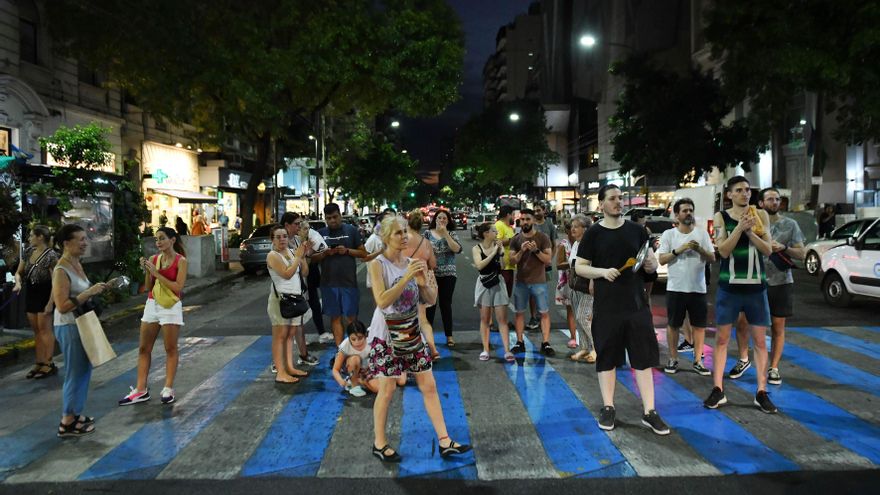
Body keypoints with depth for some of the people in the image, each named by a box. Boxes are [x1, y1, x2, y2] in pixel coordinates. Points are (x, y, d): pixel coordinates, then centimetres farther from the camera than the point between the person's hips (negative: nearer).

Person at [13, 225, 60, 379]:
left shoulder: (51, 255, -17)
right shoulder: (29, 252, 5)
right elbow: (19, 272, 14)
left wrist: (50, 303, -22)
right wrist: (18, 284, -8)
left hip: (44, 295, -7)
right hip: (30, 294, 7)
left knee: (44, 330, -3)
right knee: (36, 331, 11)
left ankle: (49, 364, 4)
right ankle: (39, 363, 18)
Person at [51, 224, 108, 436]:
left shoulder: (77, 264, 8)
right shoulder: (61, 271, -19)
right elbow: (62, 306, -24)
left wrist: (95, 290, 3)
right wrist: (89, 293, -26)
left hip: (82, 324, 9)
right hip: (69, 327, -9)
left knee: (84, 370, 17)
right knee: (75, 372, 0)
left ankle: (75, 413, 28)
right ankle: (67, 423, 11)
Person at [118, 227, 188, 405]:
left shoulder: (180, 261, -7)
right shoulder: (154, 259, 7)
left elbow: (178, 287, -16)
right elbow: (148, 288, 8)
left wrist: (156, 273, -16)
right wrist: (147, 271, -7)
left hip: (171, 307, -6)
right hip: (152, 305, 6)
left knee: (170, 349, 1)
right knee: (144, 348, 6)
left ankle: (168, 389, 7)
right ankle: (141, 390, 11)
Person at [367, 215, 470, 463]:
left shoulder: (412, 263, 3)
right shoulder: (378, 264, -11)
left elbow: (431, 299, 4)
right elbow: (382, 301, -23)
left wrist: (423, 282, -16)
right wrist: (407, 277, -27)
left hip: (412, 332, 6)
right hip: (386, 335, -5)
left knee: (429, 386, 6)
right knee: (387, 389, 2)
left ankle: (444, 442, 13)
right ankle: (379, 444, 20)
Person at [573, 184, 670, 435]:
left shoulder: (637, 230, 6)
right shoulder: (593, 234, 0)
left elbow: (652, 262, 11)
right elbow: (579, 267, 0)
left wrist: (651, 264, -12)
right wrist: (602, 271, -17)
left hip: (637, 303, 2)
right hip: (606, 306, -2)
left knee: (644, 356, 4)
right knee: (607, 357, 7)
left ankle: (649, 411, 12)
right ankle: (608, 408, 20)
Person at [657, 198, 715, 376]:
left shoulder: (702, 233, 5)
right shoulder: (668, 234, 0)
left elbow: (712, 258, 3)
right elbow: (662, 260, -6)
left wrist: (700, 249, -15)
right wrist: (679, 250, -17)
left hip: (698, 288, 2)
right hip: (675, 288, -2)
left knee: (699, 325, 5)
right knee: (673, 325, 6)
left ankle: (698, 361, 15)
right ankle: (673, 359, 18)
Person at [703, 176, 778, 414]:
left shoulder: (760, 215, 4)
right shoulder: (721, 217, 0)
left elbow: (768, 250, -4)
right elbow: (723, 251, -11)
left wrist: (750, 232, -17)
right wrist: (740, 227, -20)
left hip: (756, 287, 1)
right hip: (729, 287, -1)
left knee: (760, 340, 4)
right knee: (721, 338, 3)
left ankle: (761, 392, 13)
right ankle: (718, 390, 11)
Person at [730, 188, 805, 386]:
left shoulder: (790, 225, 2)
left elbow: (801, 254, 1)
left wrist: (783, 247, -16)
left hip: (781, 283, 0)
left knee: (778, 327, 7)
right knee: (742, 322, -1)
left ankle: (774, 368, 18)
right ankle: (743, 359, 20)